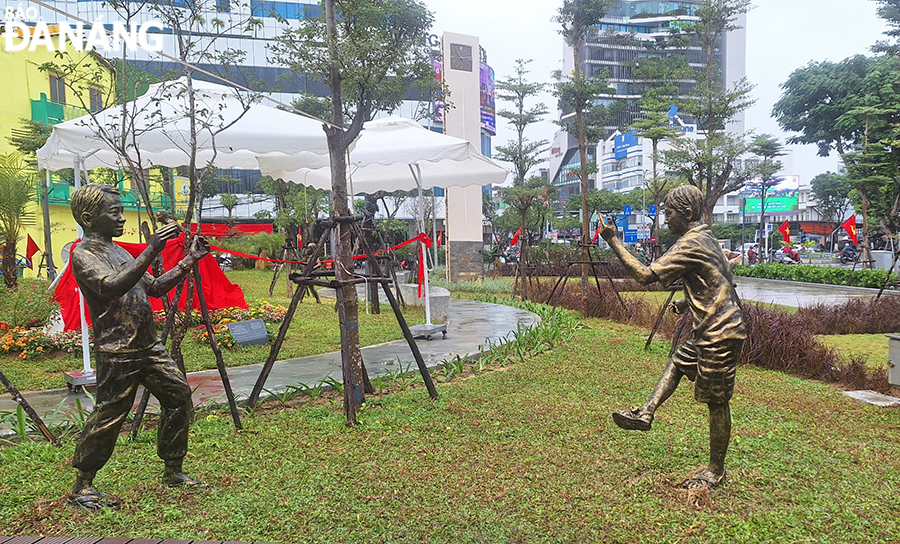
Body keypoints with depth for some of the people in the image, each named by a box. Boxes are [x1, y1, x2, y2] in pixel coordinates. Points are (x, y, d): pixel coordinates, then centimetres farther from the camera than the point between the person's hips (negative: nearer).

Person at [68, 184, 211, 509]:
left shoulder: (118, 251, 17)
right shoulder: (83, 253, -8)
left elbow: (154, 288, 17)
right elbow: (112, 286, -27)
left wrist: (189, 261, 11)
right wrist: (151, 252, -34)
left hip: (150, 347, 8)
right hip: (118, 353, -8)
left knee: (178, 397, 8)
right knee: (108, 418, -2)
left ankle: (173, 471, 20)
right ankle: (81, 488, 17)